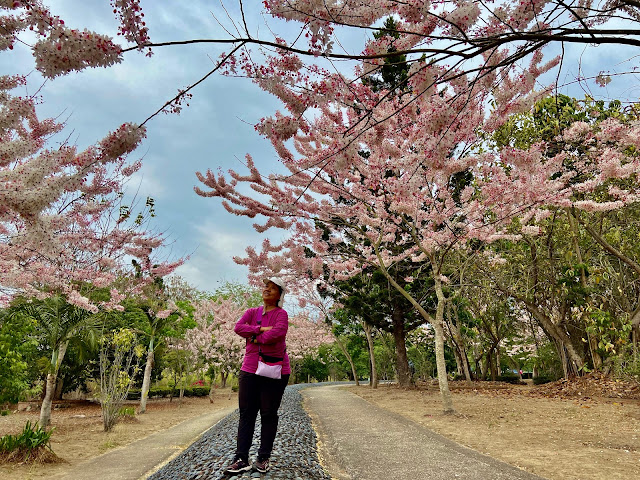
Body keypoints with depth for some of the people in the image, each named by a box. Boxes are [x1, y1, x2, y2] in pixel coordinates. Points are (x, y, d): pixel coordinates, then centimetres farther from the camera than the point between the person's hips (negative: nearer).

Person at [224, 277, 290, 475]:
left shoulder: (281, 314, -3)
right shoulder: (252, 312, 11)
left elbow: (278, 333, -22)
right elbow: (238, 327, -6)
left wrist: (255, 338, -11)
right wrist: (262, 329, -16)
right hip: (250, 370, 4)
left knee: (269, 414, 5)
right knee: (246, 413, 4)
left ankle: (264, 458, 16)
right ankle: (241, 459, 9)